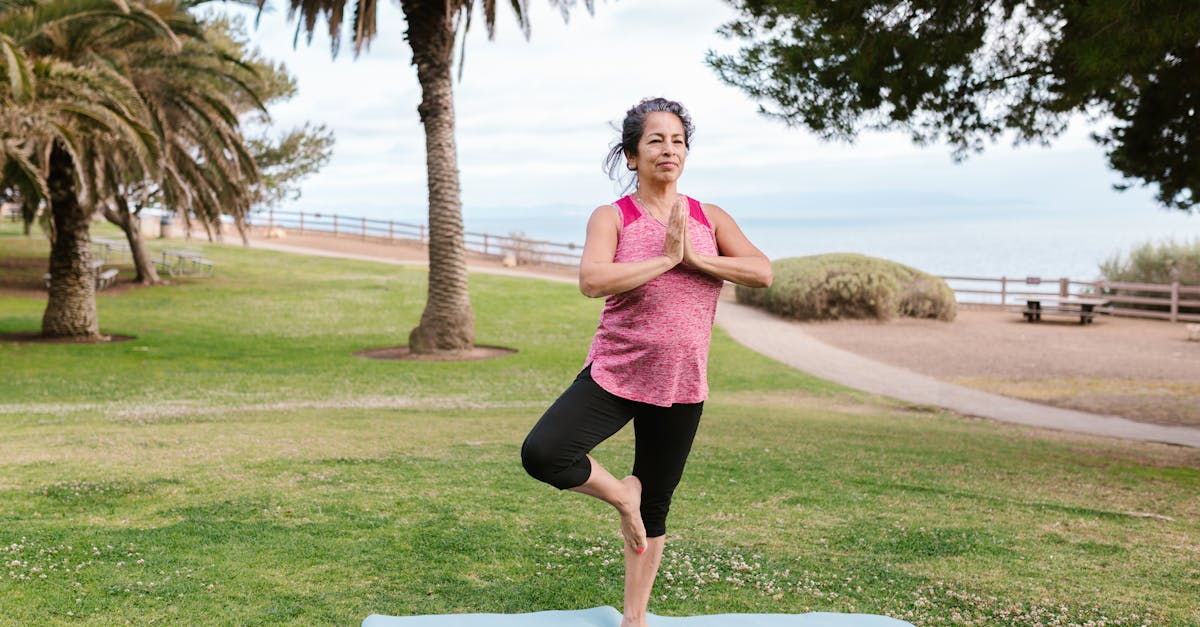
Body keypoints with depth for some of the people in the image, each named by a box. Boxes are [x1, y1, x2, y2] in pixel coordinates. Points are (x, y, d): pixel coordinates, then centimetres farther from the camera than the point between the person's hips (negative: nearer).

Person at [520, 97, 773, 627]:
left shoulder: (709, 218, 5)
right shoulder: (612, 218, -5)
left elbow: (762, 271, -7)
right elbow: (591, 280, -24)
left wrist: (694, 259, -17)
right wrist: (666, 258, -21)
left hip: (681, 387, 2)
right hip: (614, 376, -2)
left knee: (656, 504, 13)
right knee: (542, 453, -24)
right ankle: (621, 495, 5)